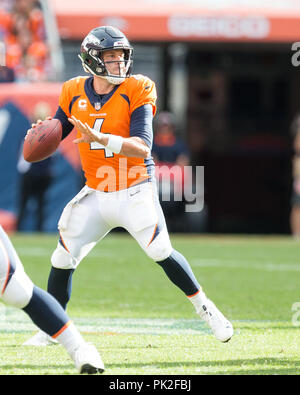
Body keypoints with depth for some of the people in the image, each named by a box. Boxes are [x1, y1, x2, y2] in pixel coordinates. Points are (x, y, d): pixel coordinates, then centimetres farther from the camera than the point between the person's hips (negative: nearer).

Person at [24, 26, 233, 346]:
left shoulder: (136, 91, -12)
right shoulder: (74, 93, 0)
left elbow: (143, 146, -22)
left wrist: (100, 138, -36)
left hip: (135, 190, -4)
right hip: (95, 195, 4)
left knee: (161, 252, -18)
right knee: (63, 259, -1)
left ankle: (203, 306, 3)